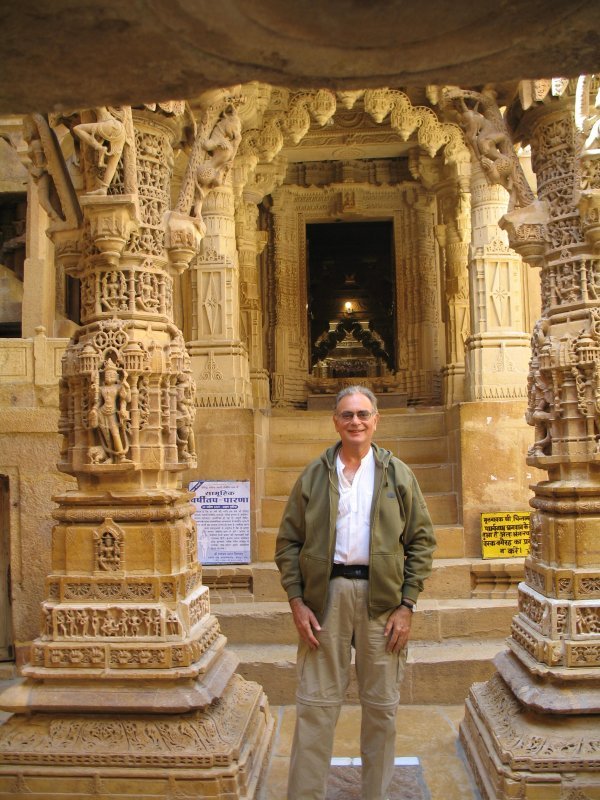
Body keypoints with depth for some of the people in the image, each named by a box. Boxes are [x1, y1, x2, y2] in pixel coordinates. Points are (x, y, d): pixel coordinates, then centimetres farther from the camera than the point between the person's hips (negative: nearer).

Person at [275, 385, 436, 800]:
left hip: (381, 595, 1)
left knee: (381, 706, 11)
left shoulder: (398, 474, 5)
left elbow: (422, 541, 4)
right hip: (324, 594, 0)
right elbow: (288, 541, 5)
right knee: (315, 704, 4)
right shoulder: (314, 475, 5)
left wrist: (407, 605, -4)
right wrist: (296, 601, -4)